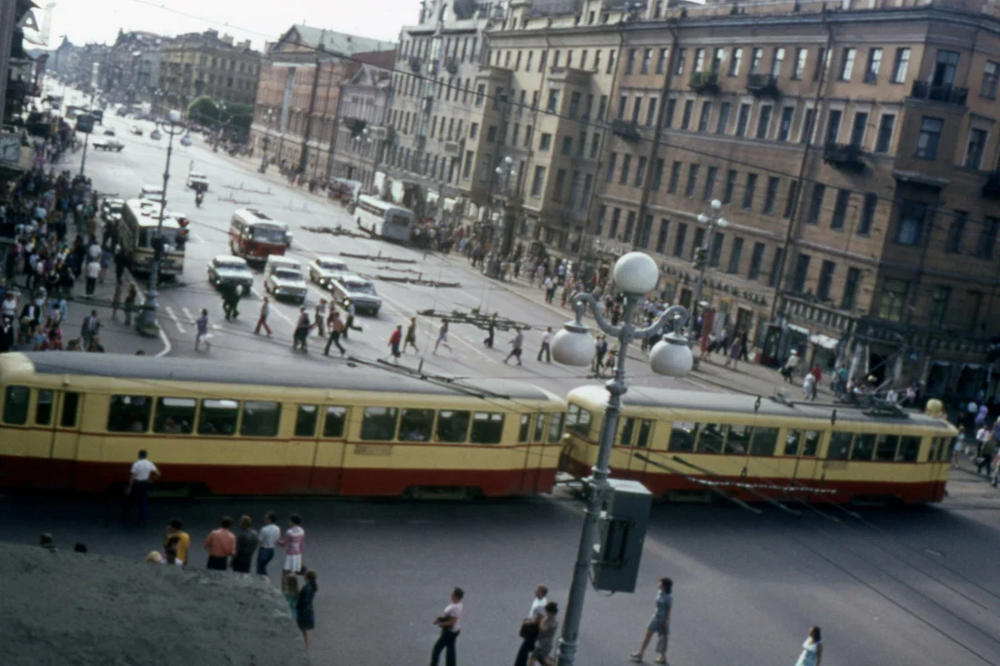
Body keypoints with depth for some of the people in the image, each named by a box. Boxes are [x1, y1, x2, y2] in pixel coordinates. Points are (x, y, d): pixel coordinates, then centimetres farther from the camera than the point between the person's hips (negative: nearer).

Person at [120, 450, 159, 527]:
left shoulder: (136, 464, -14)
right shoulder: (149, 464, -1)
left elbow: (132, 476, -15)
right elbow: (158, 474, -4)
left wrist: (129, 488, -11)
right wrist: (151, 480, 8)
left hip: (136, 484, -3)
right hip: (145, 484, 3)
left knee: (130, 501, 14)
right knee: (144, 503, 5)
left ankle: (123, 517, 29)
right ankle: (142, 521, 1)